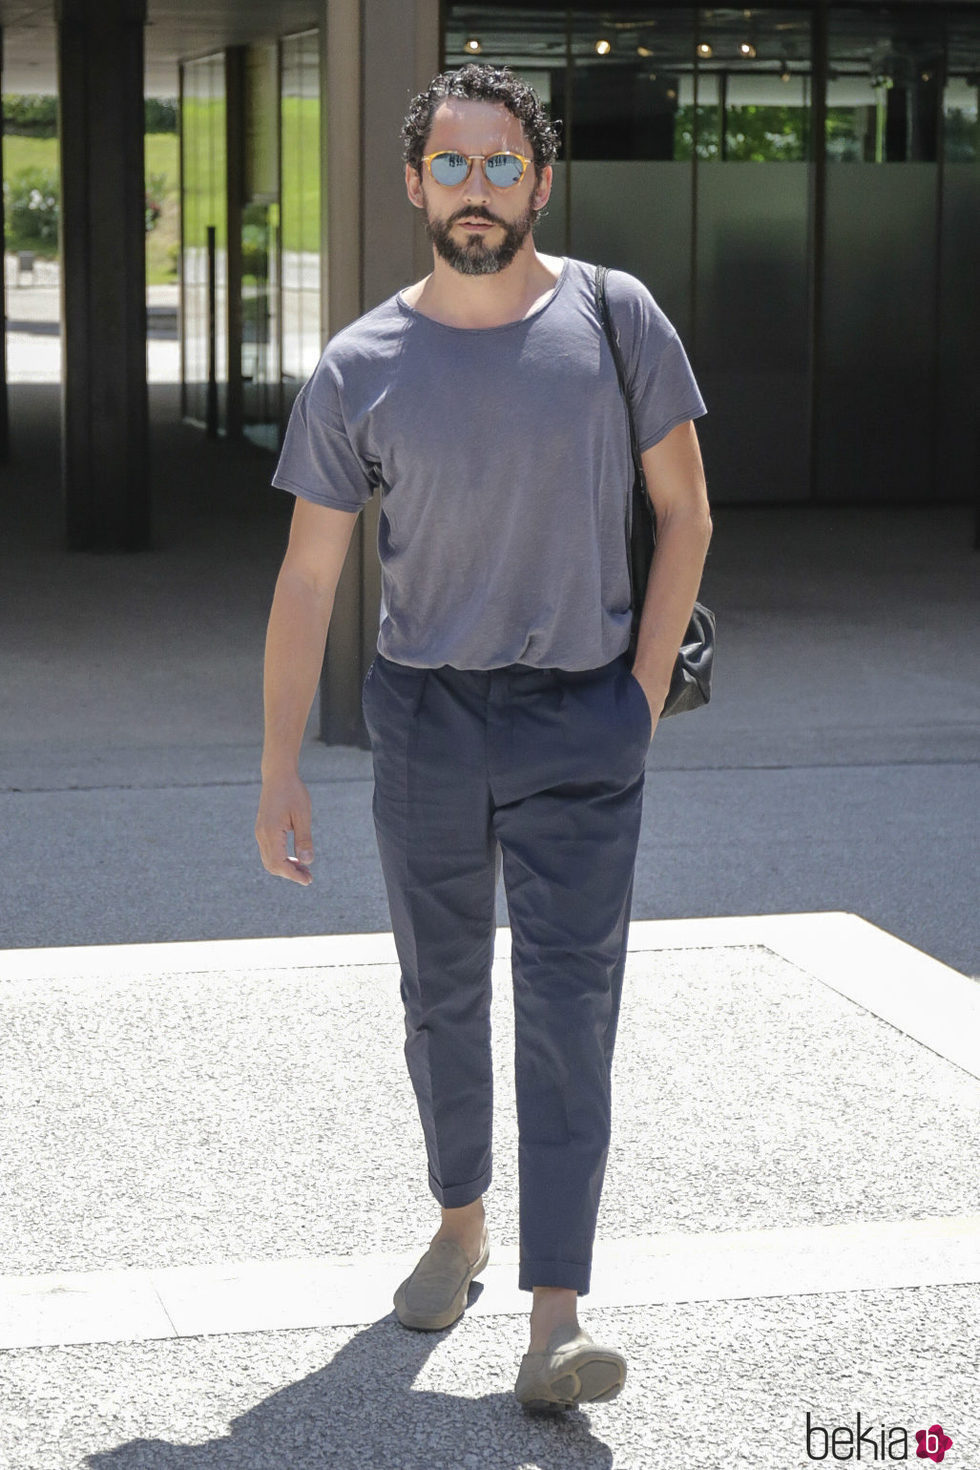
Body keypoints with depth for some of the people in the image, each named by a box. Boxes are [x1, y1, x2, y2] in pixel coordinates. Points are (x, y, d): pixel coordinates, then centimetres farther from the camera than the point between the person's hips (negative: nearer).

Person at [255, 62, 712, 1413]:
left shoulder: (615, 320, -3)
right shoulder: (360, 370, -3)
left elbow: (685, 509, 5)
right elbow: (308, 576, -1)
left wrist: (645, 693, -3)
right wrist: (280, 770, -4)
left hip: (580, 724, -1)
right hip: (427, 716, 2)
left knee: (569, 1009, -8)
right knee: (442, 995, 14)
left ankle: (556, 1321, -12)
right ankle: (460, 1221, 37)